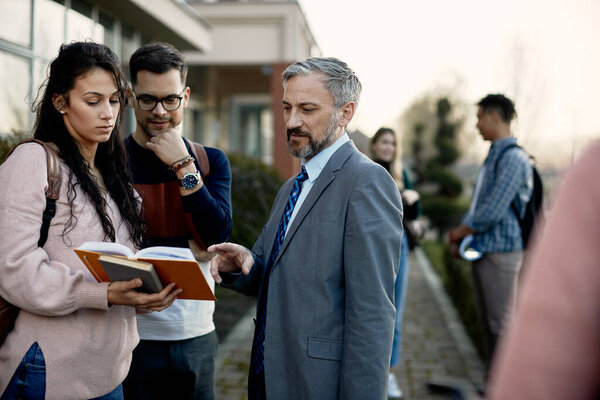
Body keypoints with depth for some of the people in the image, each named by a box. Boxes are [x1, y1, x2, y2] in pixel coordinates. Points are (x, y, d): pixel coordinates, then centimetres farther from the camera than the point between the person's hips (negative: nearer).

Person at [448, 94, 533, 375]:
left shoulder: (513, 158, -14)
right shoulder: (494, 156, 17)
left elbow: (493, 211, -20)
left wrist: (461, 232, -6)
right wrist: (461, 232, 8)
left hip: (500, 251, -10)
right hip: (482, 250, 10)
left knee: (501, 326, -4)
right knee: (488, 325, 14)